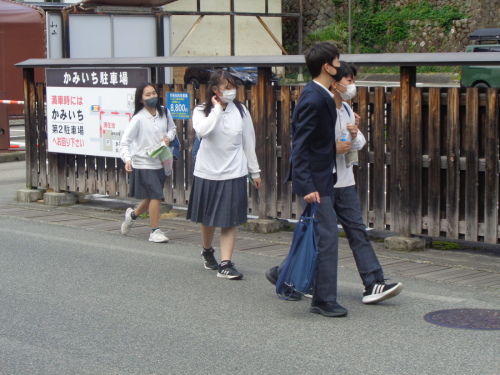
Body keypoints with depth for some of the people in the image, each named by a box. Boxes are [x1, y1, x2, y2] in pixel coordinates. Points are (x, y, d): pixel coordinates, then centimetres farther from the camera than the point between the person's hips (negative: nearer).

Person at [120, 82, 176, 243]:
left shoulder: (164, 112, 2)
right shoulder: (138, 119, -13)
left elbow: (172, 128, 20)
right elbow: (125, 141, -15)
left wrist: (168, 137, -3)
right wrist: (127, 159, -31)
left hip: (161, 162, 6)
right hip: (144, 164, -6)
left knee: (152, 198, 15)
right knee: (156, 196, -10)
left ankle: (133, 214, 43)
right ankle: (155, 231, 4)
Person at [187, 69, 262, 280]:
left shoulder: (241, 111, 1)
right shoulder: (201, 111, -3)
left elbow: (248, 142, 8)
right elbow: (202, 130, -27)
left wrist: (255, 171, 10)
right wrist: (217, 108, -18)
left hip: (234, 173, 0)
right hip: (207, 172, 0)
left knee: (230, 220, -3)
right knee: (207, 218, 14)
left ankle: (225, 264, -3)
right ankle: (207, 251, 38)